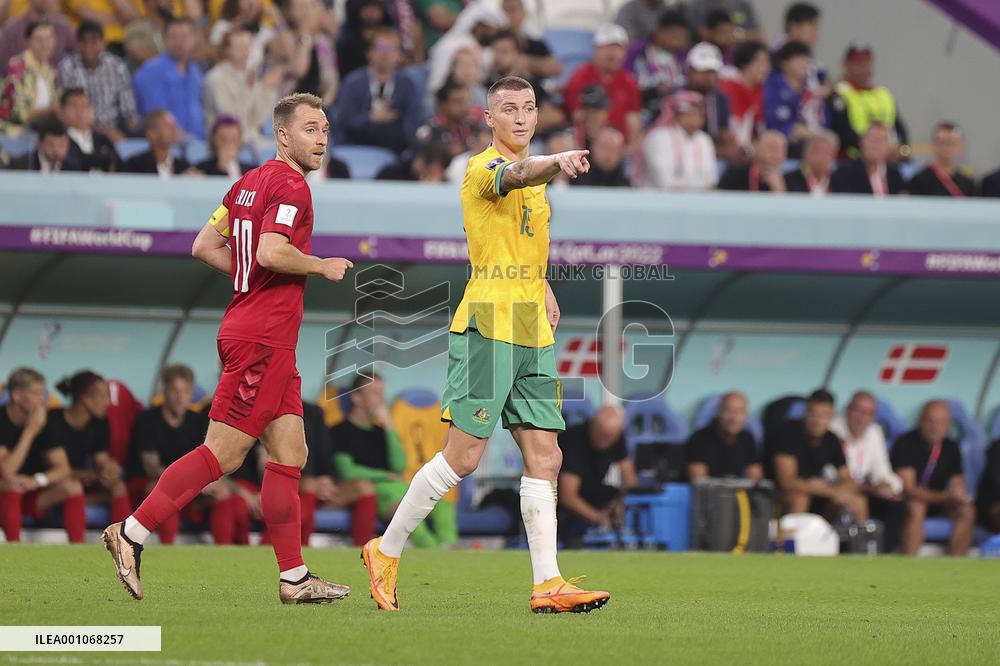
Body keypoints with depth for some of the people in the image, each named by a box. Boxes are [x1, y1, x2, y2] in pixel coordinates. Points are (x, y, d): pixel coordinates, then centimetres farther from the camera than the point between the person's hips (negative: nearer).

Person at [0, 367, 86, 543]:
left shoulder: (44, 422, -3)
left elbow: (63, 468, -6)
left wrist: (37, 481, -26)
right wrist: (31, 431, -27)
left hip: (32, 498, 4)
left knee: (73, 486, -19)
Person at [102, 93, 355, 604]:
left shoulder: (250, 182, 16)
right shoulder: (290, 186, -11)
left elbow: (204, 247, 17)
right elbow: (272, 253, -25)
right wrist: (322, 267, -10)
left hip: (270, 342, 10)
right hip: (263, 339, -10)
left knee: (290, 454, 7)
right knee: (222, 454, -8)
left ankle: (294, 577, 7)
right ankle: (131, 533, -5)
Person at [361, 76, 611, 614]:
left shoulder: (534, 176, 19)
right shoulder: (484, 167, -8)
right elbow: (515, 176, -33)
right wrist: (555, 162, -54)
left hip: (533, 332, 8)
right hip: (487, 324, -8)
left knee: (544, 457, 2)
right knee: (464, 455, -8)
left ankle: (547, 584, 2)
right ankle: (386, 552, 7)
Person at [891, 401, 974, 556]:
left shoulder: (951, 447, 2)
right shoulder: (905, 443, -16)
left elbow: (958, 484, 5)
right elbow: (907, 488, -24)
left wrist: (960, 494, -22)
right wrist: (944, 497, -35)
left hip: (936, 503, 5)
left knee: (967, 511, -19)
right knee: (916, 508, -37)